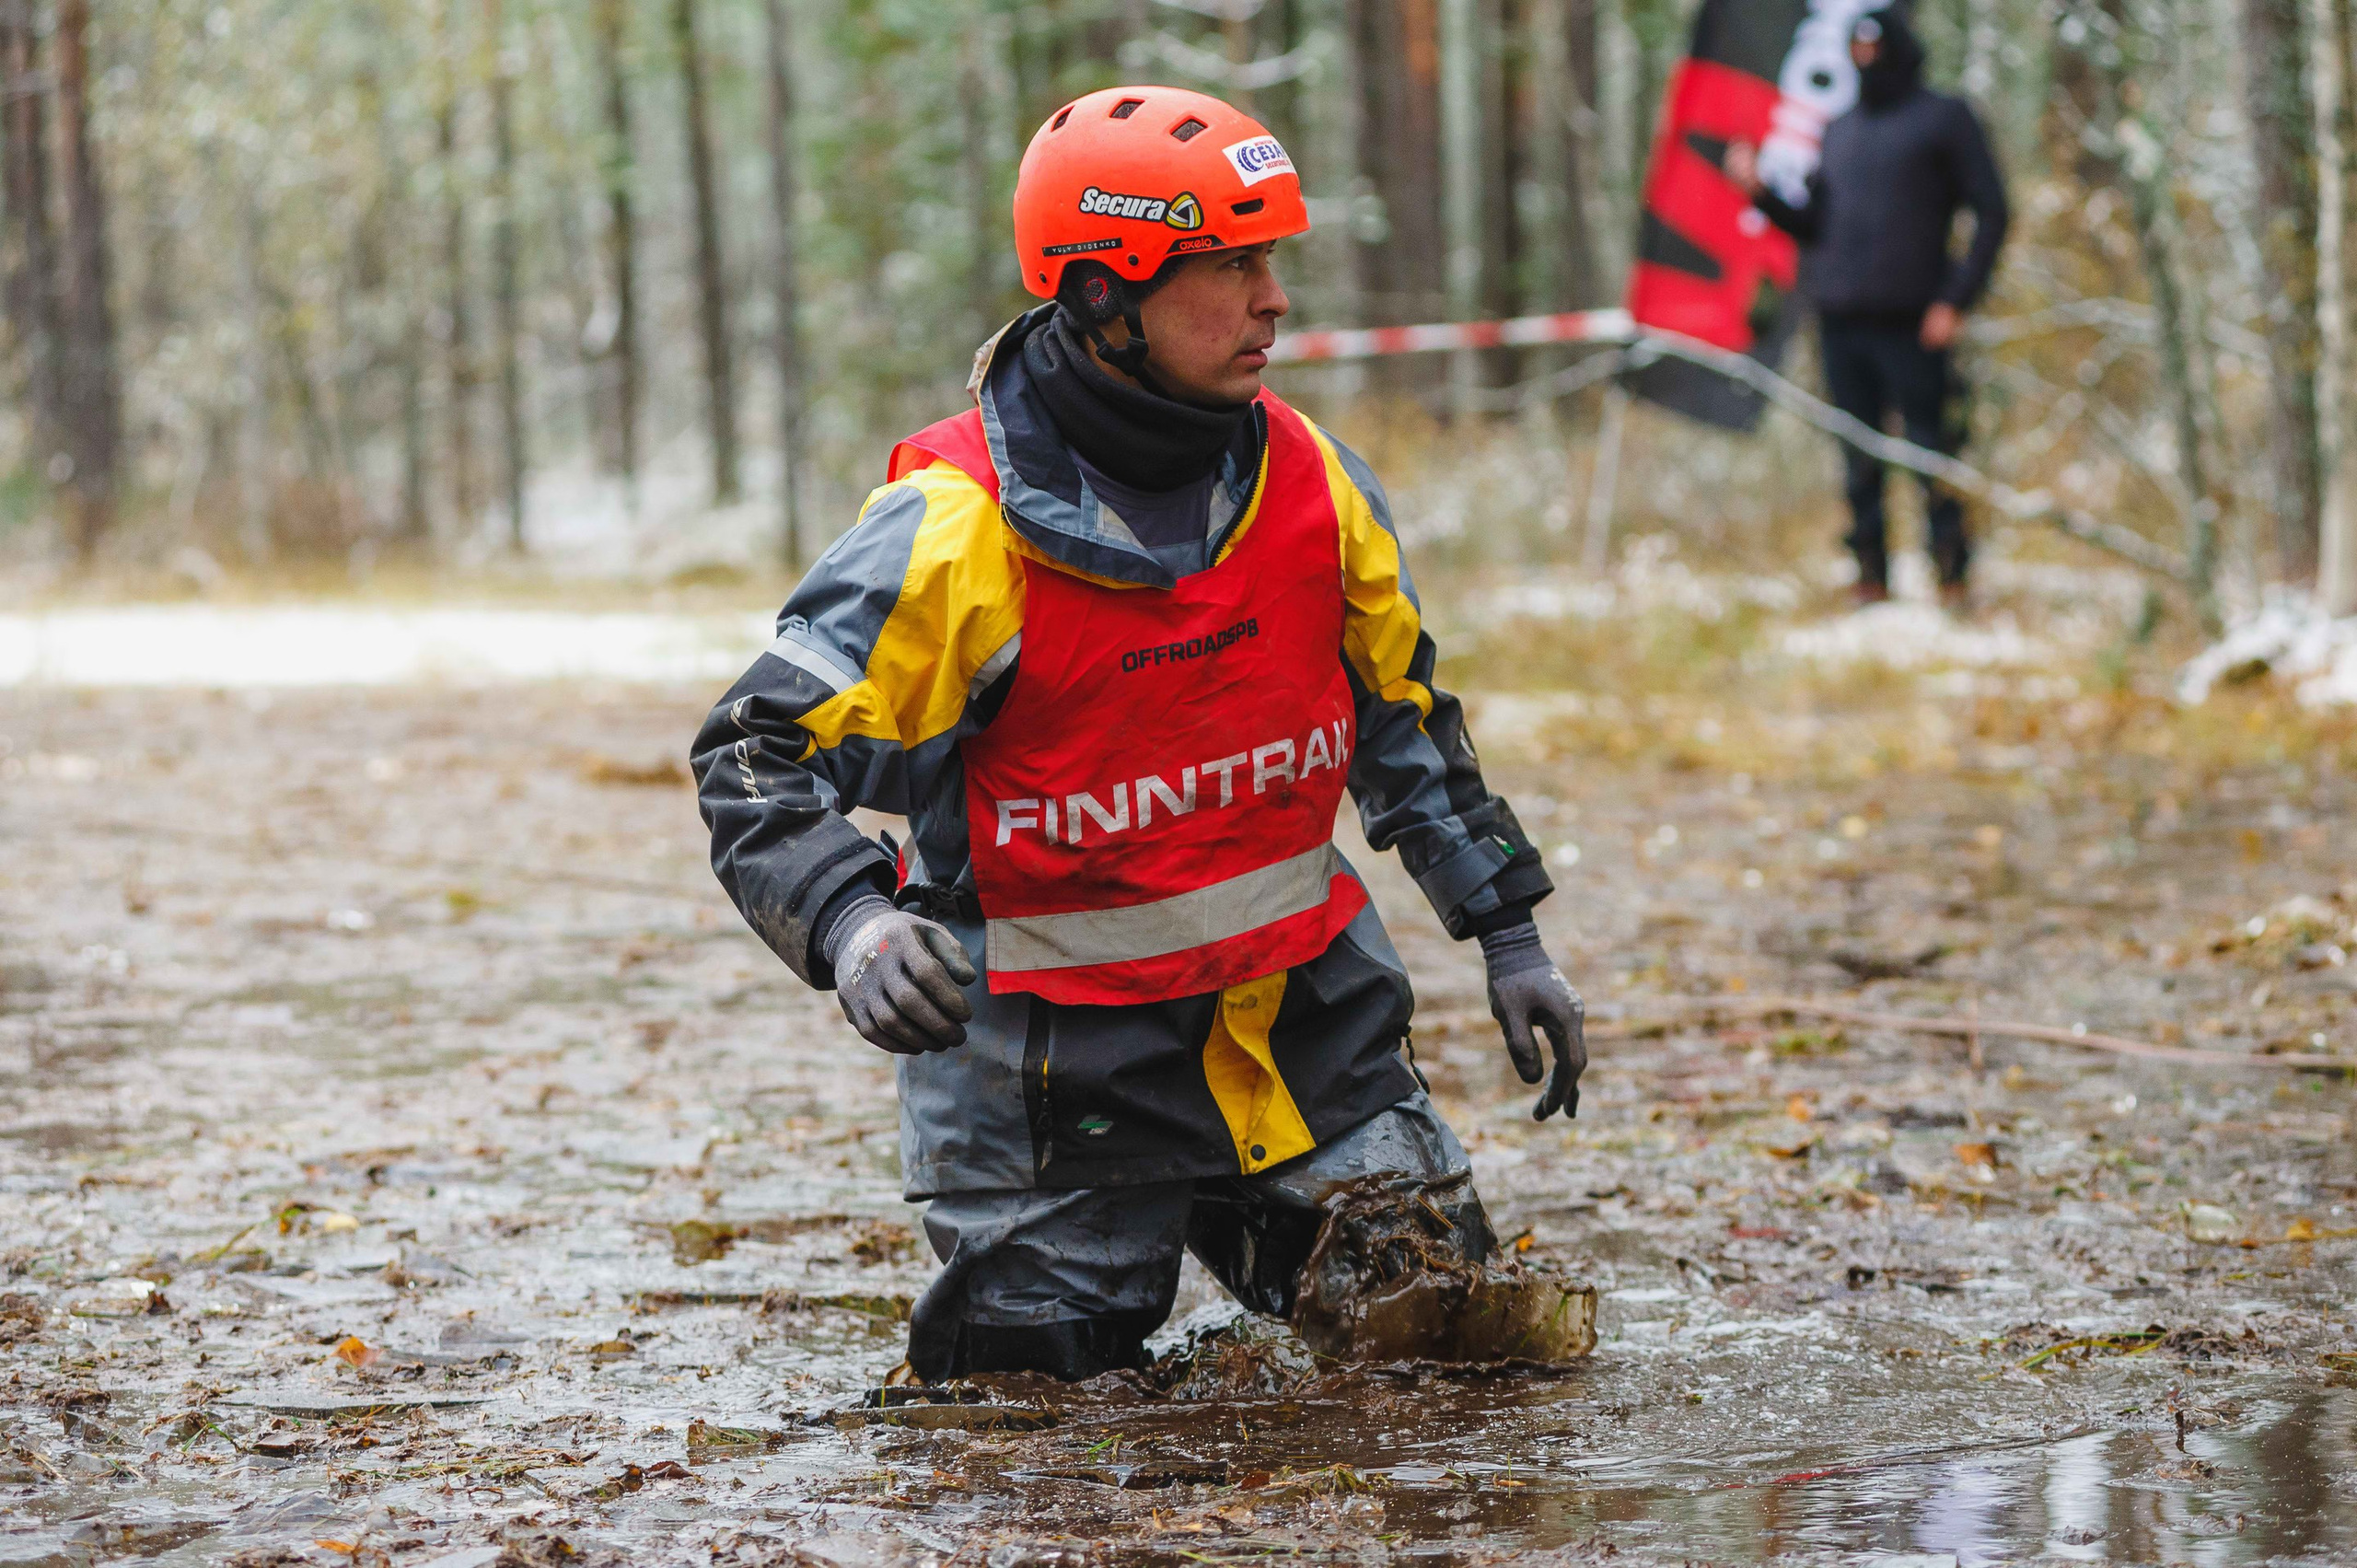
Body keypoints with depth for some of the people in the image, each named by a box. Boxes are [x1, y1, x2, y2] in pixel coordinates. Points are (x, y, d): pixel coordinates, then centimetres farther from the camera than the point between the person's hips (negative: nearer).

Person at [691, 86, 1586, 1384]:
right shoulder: (956, 533, -20)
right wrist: (852, 924, -38)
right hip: (1058, 1048, -4)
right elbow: (759, 760, -19)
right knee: (1037, 1375, -1)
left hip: (1301, 1007, 5)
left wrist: (1510, 936, 14)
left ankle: (1220, 1216, 34)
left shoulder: (1307, 479, -2)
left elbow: (1402, 715, 13)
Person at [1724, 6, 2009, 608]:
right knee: (1860, 465, 4)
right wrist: (1761, 192, 4)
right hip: (1841, 321, 5)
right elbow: (1814, 226, 21)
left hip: (1912, 326, -5)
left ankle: (1953, 580, -1)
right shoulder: (1840, 131, 19)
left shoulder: (1944, 119, 3)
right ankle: (1871, 584, 8)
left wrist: (1956, 300, -9)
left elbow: (1991, 213, -1)